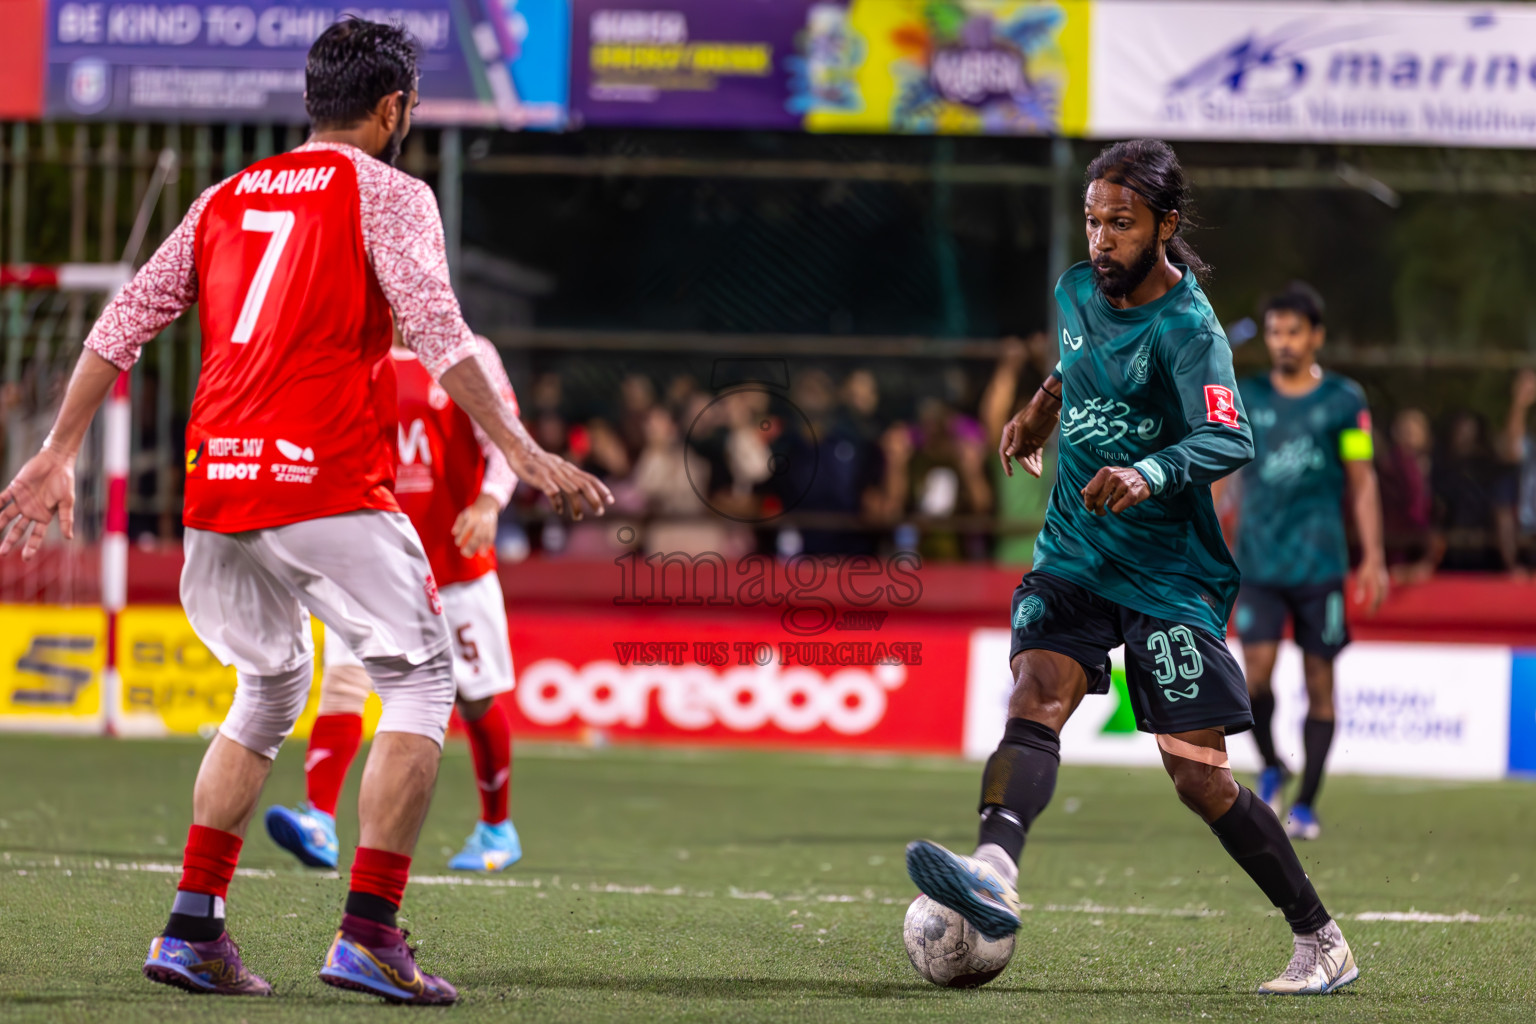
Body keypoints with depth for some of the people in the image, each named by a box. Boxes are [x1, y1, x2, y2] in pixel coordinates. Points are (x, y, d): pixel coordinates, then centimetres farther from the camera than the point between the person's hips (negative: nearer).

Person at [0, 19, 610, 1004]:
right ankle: (368, 935, -9)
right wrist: (522, 451, -14)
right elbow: (437, 333, -12)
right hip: (327, 482, -6)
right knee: (420, 679, 2)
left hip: (216, 482, 6)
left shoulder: (227, 198, 19)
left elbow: (123, 322, 15)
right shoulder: (389, 194, 2)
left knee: (269, 690, 22)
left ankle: (193, 926, 13)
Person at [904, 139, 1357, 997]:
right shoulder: (1078, 293, 6)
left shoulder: (1188, 328, -15)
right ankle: (996, 876, -44)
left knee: (1199, 775, -6)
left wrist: (1148, 475, -47)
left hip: (1169, 571, -5)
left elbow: (1230, 440, -32)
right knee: (1036, 699, -22)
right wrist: (1042, 408, 15)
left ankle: (1322, 942, 9)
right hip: (1075, 552, 5)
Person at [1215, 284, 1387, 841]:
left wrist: (1373, 559, -1)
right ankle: (1271, 769, 15)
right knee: (1256, 672, -12)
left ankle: (1305, 805, 11)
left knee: (1319, 682, 1)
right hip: (1258, 563, 1)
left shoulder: (1344, 400, 3)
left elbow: (1362, 483, 6)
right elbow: (1215, 475, 11)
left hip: (1321, 564, 0)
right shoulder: (1244, 398, 7)